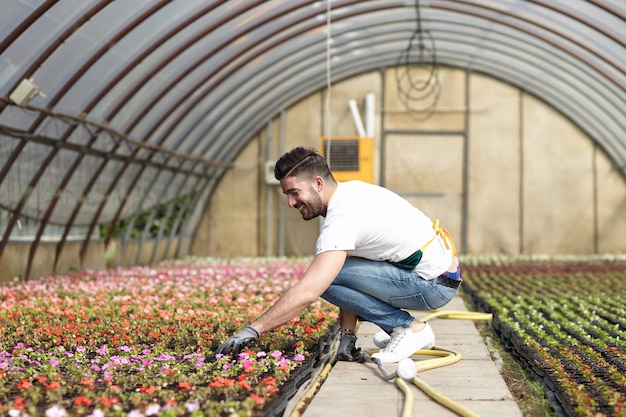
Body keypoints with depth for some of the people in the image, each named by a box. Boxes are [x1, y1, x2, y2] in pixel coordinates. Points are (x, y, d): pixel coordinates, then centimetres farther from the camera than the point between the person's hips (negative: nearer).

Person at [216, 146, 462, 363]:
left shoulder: (342, 219, -22)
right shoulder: (350, 190, 7)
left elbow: (306, 292, -31)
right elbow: (349, 282, 9)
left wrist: (254, 329, -26)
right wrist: (347, 336, 5)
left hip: (434, 285, -10)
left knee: (327, 277, -17)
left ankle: (409, 328, -6)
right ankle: (400, 327, 17)